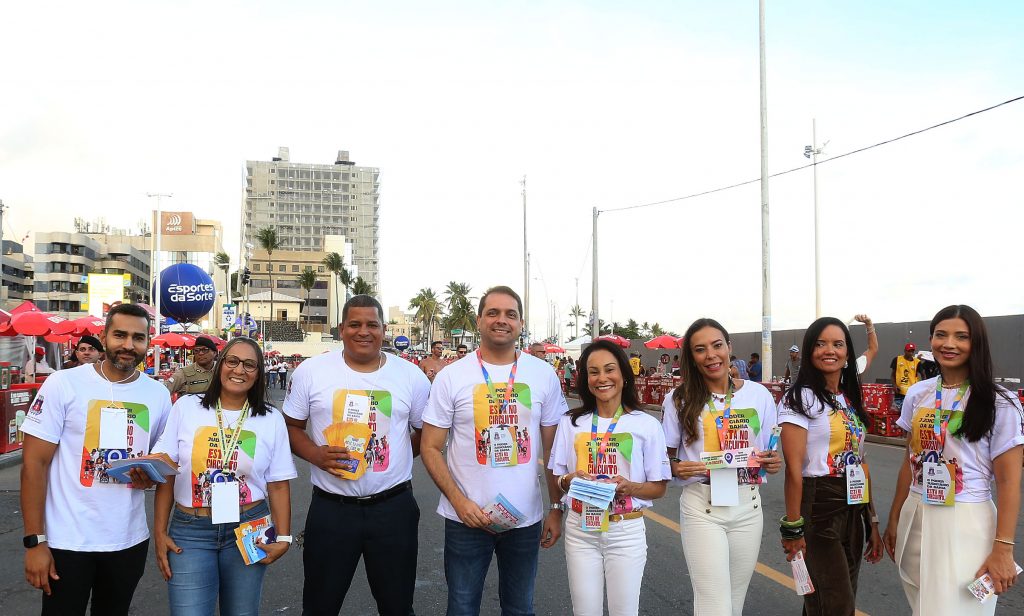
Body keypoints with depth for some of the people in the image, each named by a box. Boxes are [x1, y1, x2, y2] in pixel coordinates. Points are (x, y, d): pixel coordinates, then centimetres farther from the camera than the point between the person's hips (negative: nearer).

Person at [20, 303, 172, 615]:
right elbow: (35, 463, -9)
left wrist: (151, 475, -9)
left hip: (130, 540, 4)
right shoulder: (63, 384, -10)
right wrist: (34, 541, -12)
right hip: (67, 542, -4)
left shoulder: (158, 394, 2)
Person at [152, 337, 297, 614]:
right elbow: (166, 474, 3)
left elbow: (278, 484, 3)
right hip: (190, 531, -1)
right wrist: (160, 532, 1)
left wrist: (283, 537, -4)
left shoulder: (272, 419, 1)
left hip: (250, 531, 1)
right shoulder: (186, 407, 0)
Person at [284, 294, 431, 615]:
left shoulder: (411, 376, -1)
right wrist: (315, 454, -14)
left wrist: (398, 456, 0)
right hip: (330, 508, 0)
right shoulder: (310, 371, -2)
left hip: (394, 507, 1)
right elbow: (292, 426, 4)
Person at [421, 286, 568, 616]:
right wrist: (460, 501, -14)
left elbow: (554, 449, 5)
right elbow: (431, 448, -4)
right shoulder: (451, 377, -6)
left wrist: (557, 508, 3)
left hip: (526, 519, 2)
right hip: (466, 517, -1)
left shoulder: (544, 375, -1)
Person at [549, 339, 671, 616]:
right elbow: (556, 478, 8)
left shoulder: (647, 425, -3)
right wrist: (570, 480, -14)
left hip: (626, 531, -1)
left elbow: (659, 487, 1)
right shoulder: (570, 422, 3)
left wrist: (630, 487, -18)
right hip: (580, 530, 1)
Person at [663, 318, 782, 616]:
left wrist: (773, 463, -10)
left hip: (748, 506, 3)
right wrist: (677, 468, -18)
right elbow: (665, 457, 3)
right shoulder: (679, 400, -4)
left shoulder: (759, 395, 2)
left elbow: (768, 453, 12)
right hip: (701, 507, -3)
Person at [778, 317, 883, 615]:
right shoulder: (800, 398, -10)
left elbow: (860, 463, 14)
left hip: (854, 510, 7)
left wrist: (872, 522, 12)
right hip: (818, 509, -7)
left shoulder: (852, 400, 12)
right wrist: (792, 528, -18)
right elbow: (794, 468, -15)